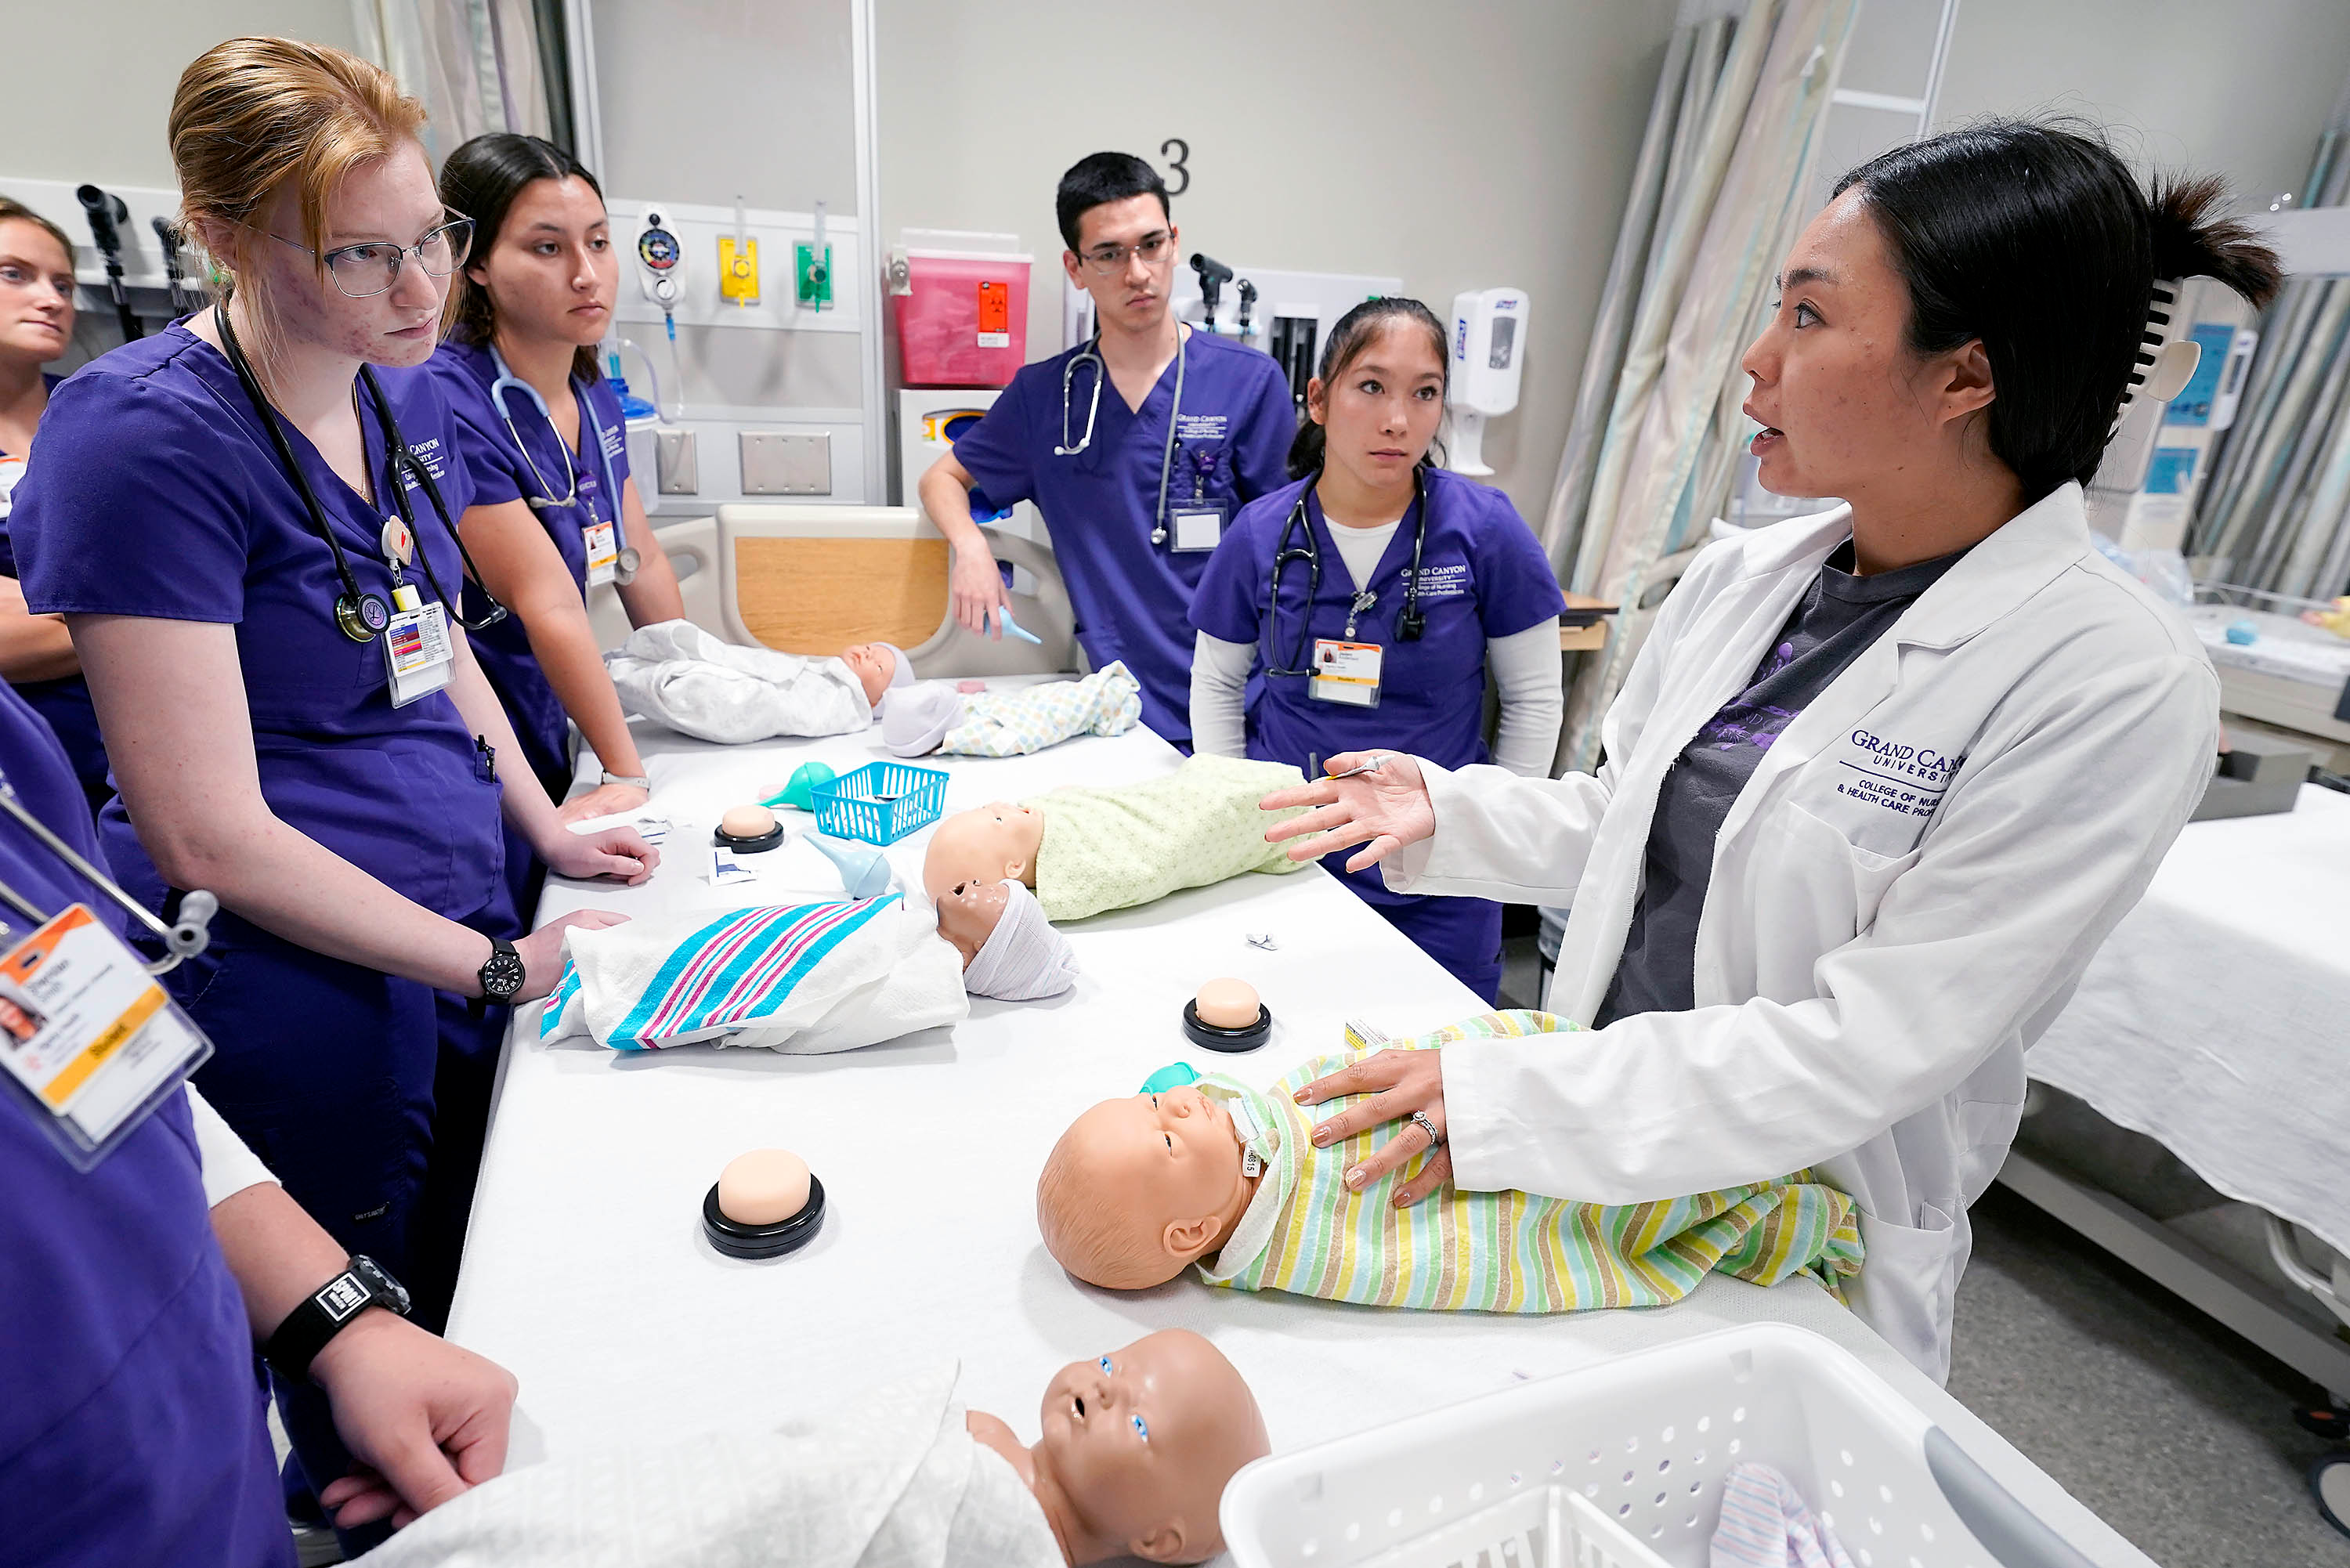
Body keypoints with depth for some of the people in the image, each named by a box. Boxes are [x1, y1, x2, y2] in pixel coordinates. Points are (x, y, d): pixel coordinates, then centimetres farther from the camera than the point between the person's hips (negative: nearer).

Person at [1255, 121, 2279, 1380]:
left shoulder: (2115, 685, -22)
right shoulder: (1737, 579, -3)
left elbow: (1873, 1043, -26)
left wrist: (1509, 1106, -29)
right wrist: (1445, 811, -7)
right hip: (1598, 1158, 5)